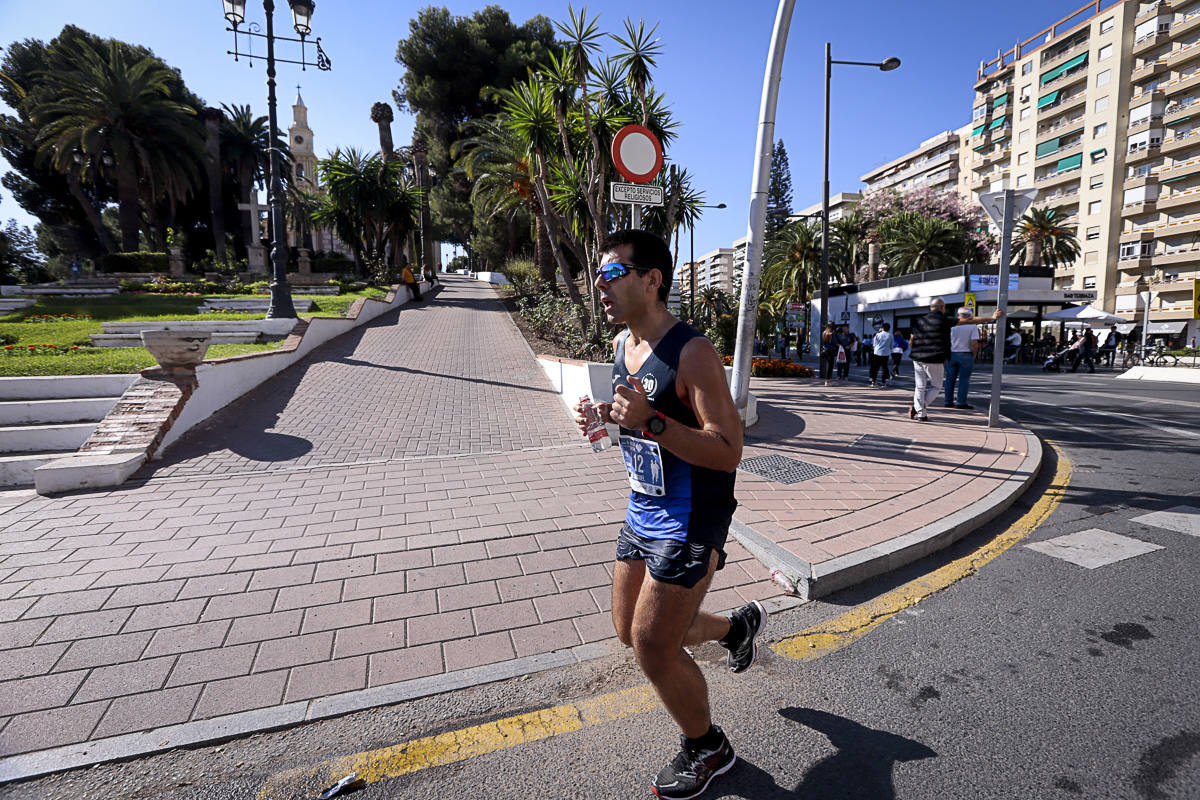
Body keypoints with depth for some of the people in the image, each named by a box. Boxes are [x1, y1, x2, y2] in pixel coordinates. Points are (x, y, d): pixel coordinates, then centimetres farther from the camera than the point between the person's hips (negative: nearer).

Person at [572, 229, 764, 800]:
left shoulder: (692, 352, -21)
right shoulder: (622, 344, 5)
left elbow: (728, 452, -24)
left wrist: (651, 423, -35)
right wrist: (602, 415, -1)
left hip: (689, 523, -8)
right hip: (642, 513, 8)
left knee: (653, 648, 0)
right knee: (632, 631, 20)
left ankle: (707, 749, 32)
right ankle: (737, 626, 44)